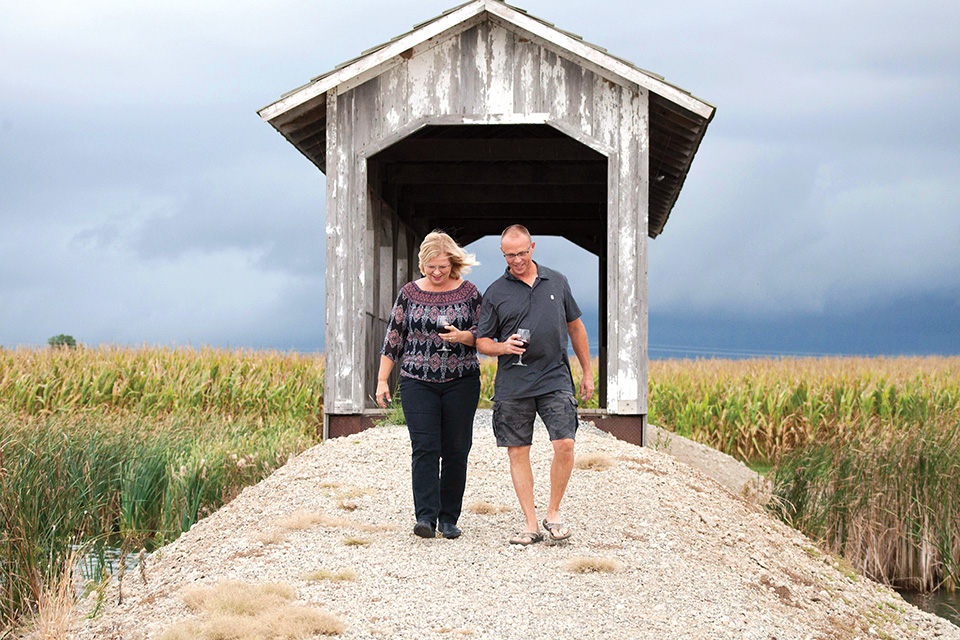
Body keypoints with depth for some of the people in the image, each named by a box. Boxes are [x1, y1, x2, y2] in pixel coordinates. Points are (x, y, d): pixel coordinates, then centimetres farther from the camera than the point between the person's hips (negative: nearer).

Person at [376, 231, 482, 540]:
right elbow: (393, 338, 8)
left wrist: (462, 336, -15)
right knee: (424, 448, -11)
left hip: (461, 382, 0)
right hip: (418, 382, 0)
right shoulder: (410, 293, 4)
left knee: (456, 451, 1)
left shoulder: (468, 292, 4)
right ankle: (426, 517, -14)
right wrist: (382, 380, 4)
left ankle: (449, 518, 11)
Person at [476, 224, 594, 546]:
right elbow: (482, 341, 7)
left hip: (555, 378, 0)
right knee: (518, 452, 1)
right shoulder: (495, 293, 4)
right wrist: (502, 347, -15)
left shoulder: (557, 282, 10)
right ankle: (531, 524, 8)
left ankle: (553, 513, 7)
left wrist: (587, 372, 18)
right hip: (513, 384, 0)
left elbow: (575, 327, 18)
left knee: (565, 445, -11)